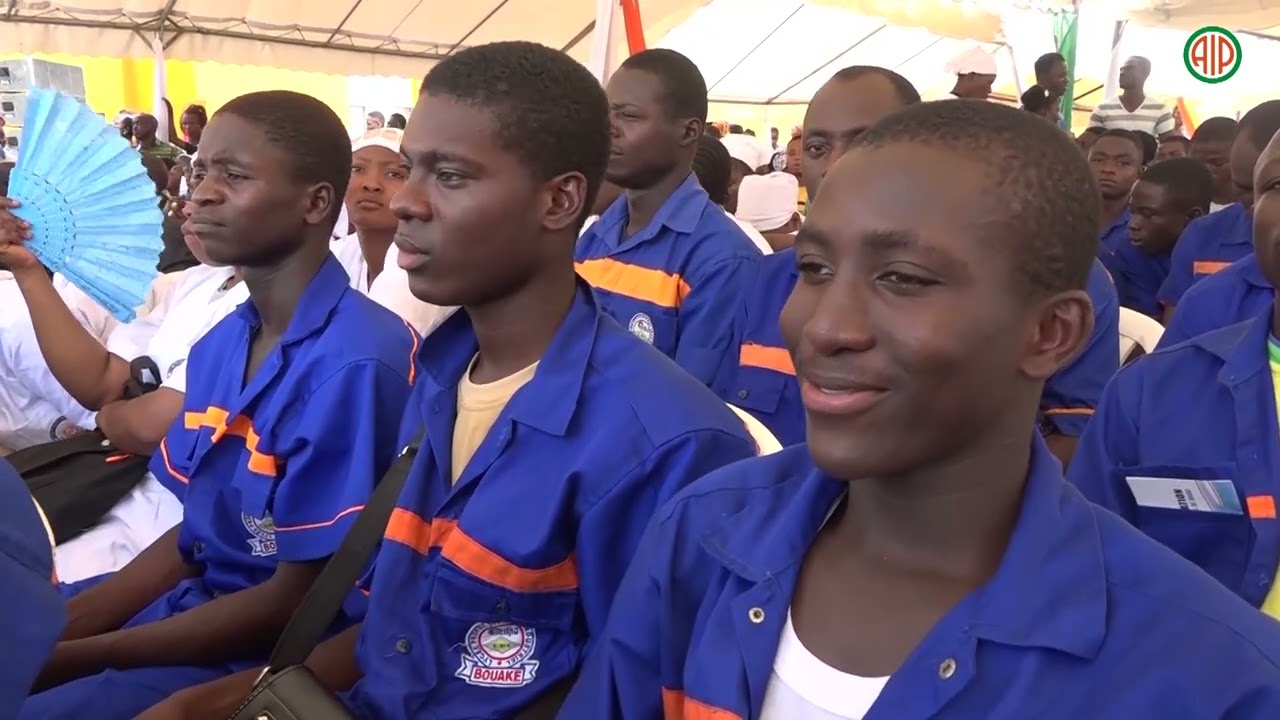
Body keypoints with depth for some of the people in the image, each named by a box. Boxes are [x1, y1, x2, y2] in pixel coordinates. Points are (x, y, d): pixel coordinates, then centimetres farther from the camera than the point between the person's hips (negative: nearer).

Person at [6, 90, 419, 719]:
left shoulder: (356, 362, -23)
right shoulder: (218, 344, 5)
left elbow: (299, 601, -19)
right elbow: (193, 534, 10)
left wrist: (71, 657, -15)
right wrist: (56, 626, -5)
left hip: (281, 649, -7)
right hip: (192, 598, 8)